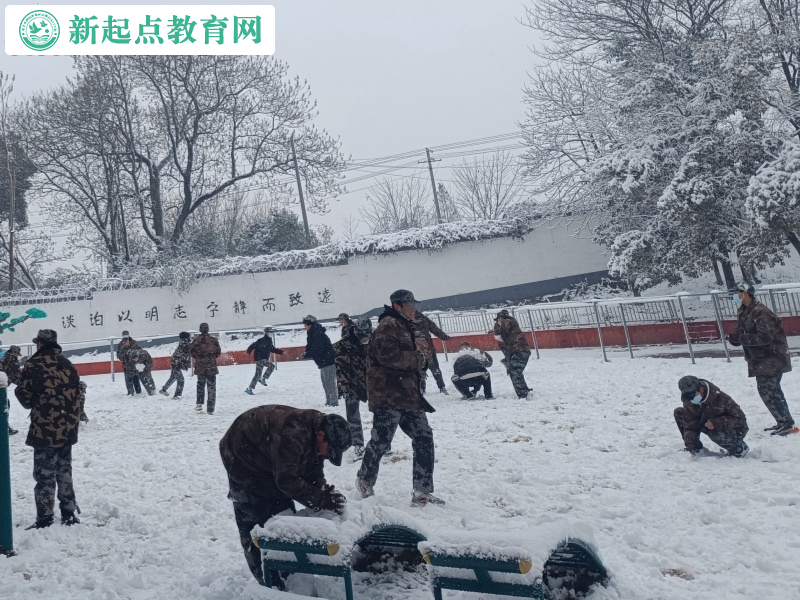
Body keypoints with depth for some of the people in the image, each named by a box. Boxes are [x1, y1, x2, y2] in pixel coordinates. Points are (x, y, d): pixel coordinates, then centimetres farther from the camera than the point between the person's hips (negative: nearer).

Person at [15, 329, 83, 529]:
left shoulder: (33, 365, -10)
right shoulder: (67, 365, 7)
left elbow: (24, 396, -4)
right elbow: (78, 395, 10)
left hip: (45, 429, -6)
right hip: (68, 428, 6)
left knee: (44, 475, 2)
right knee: (64, 472, 17)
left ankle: (45, 519, 5)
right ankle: (69, 513, 22)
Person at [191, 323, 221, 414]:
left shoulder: (196, 340, -4)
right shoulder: (213, 339, -5)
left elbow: (191, 351, -3)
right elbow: (218, 352, 0)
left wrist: (197, 357, 13)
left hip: (200, 367, 1)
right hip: (211, 367, -1)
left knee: (200, 385, 19)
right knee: (211, 387, 4)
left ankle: (199, 404, 7)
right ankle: (210, 409, 2)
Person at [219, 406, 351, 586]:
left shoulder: (313, 437, -9)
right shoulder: (293, 434, -39)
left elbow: (314, 477, -3)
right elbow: (287, 480, -38)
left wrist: (326, 497, -21)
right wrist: (320, 500, -35)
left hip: (266, 461, 9)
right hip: (242, 456, -9)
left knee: (283, 510, 9)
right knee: (256, 518, -10)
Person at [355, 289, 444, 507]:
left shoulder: (404, 327, 22)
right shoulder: (388, 325, -10)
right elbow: (388, 355, -24)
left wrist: (420, 363, 8)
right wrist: (418, 360, -13)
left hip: (408, 395, 10)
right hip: (388, 397, -10)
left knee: (424, 438, 2)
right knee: (381, 441, 0)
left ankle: (422, 491, 4)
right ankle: (365, 480, 24)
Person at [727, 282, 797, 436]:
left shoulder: (760, 312, -22)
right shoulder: (742, 312, 8)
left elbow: (765, 337, -28)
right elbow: (741, 334, 14)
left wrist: (741, 338, -27)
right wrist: (734, 338, -9)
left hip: (772, 360, -10)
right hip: (760, 360, 10)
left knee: (768, 391, -10)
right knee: (766, 390, 16)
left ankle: (788, 424, -3)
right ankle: (782, 422, 27)